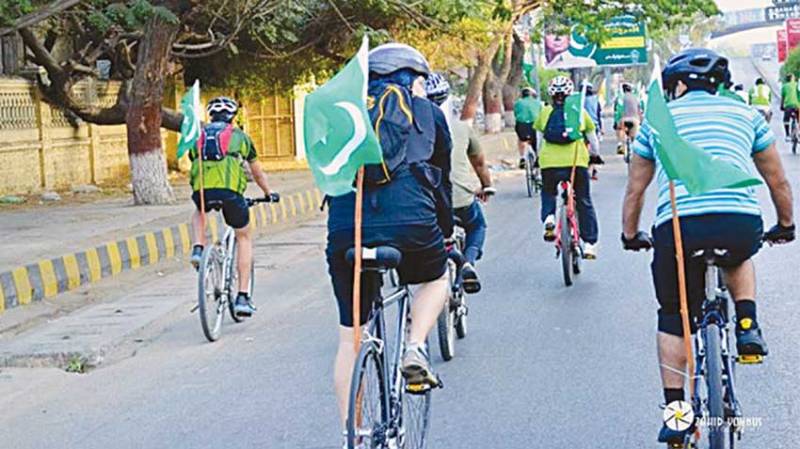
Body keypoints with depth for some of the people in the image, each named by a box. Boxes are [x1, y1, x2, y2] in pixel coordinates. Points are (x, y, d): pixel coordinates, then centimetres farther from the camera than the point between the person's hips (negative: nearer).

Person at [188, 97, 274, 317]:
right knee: (244, 238, 20)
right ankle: (243, 297, 13)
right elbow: (258, 173, 35)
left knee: (198, 214, 40)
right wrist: (268, 194, 52)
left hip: (202, 190, 2)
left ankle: (198, 249, 12)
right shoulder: (239, 135, 23)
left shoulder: (198, 135, 26)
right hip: (230, 189, -2)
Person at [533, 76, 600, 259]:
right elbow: (592, 139, 15)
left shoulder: (545, 112, 9)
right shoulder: (580, 111, 10)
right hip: (577, 161, 0)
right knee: (584, 203, 12)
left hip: (549, 162, 0)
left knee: (548, 193, 28)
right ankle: (590, 243, 10)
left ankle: (548, 217, 0)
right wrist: (595, 155, 33)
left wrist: (540, 156, 30)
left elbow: (540, 137, 13)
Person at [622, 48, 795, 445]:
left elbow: (635, 190, 25)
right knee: (738, 257, 38)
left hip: (678, 226, -1)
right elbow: (777, 180, 28)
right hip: (742, 223, 1)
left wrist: (630, 235, 40)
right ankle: (747, 326, 16)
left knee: (673, 319, 18)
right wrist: (785, 225, 44)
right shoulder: (744, 113, 21)